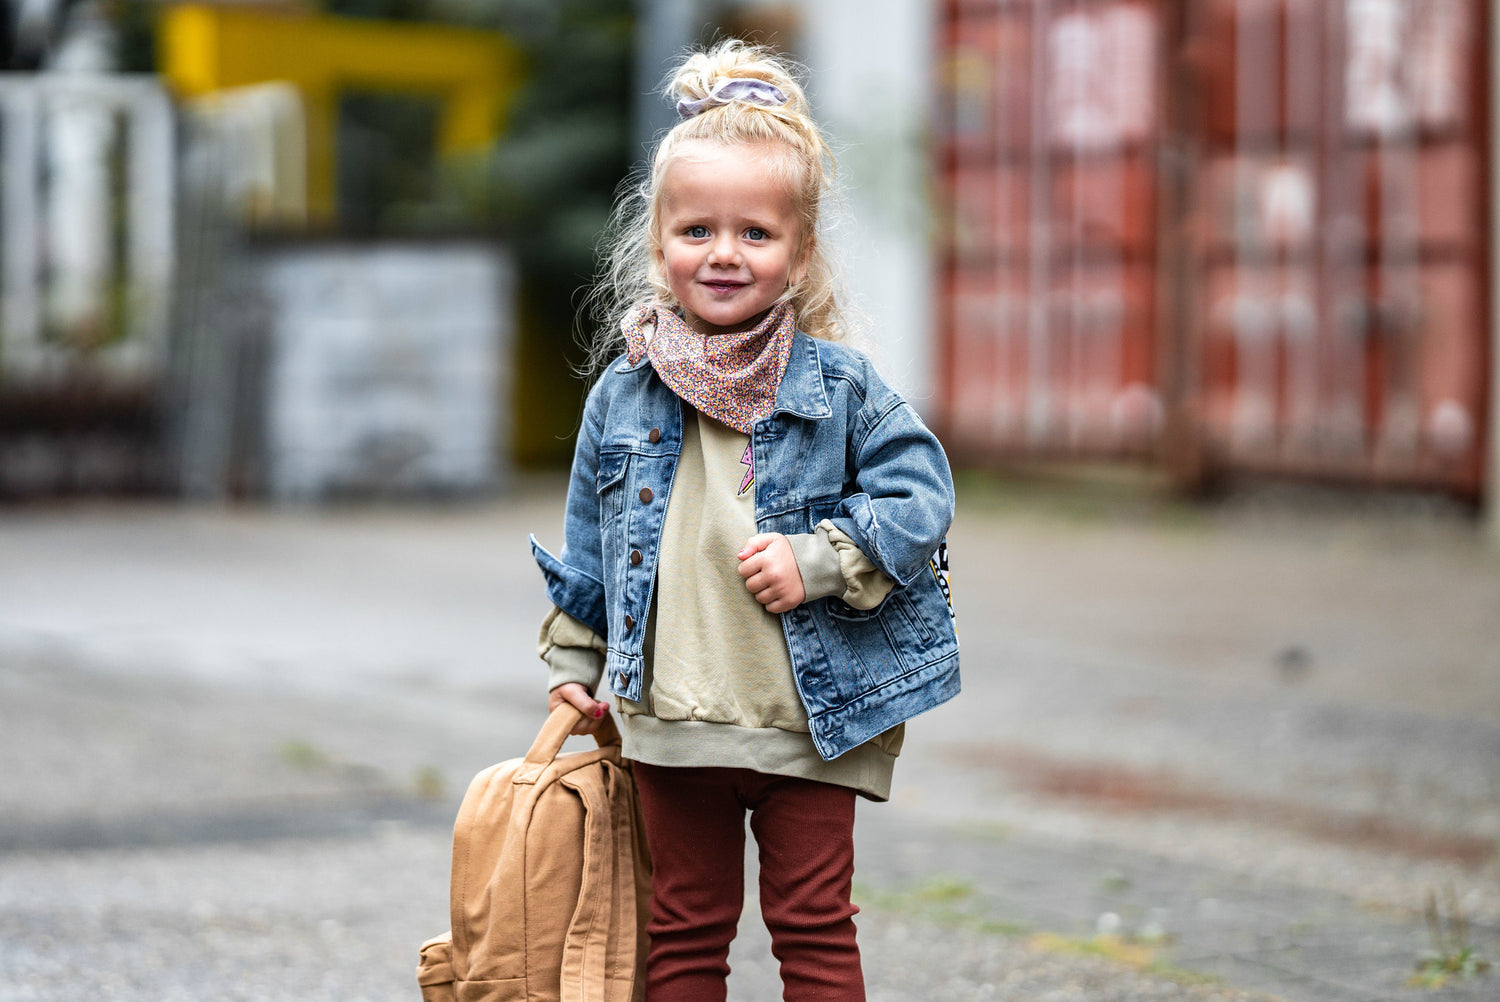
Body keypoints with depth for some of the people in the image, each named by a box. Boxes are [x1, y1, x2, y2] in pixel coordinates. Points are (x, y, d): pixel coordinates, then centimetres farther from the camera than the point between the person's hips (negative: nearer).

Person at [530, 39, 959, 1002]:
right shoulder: (624, 396, 4)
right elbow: (589, 546, 14)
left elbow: (921, 497, -6)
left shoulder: (839, 388, -5)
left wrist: (820, 560, -17)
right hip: (672, 723, 2)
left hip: (811, 717, -2)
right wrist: (574, 662, 15)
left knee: (813, 924, 4)